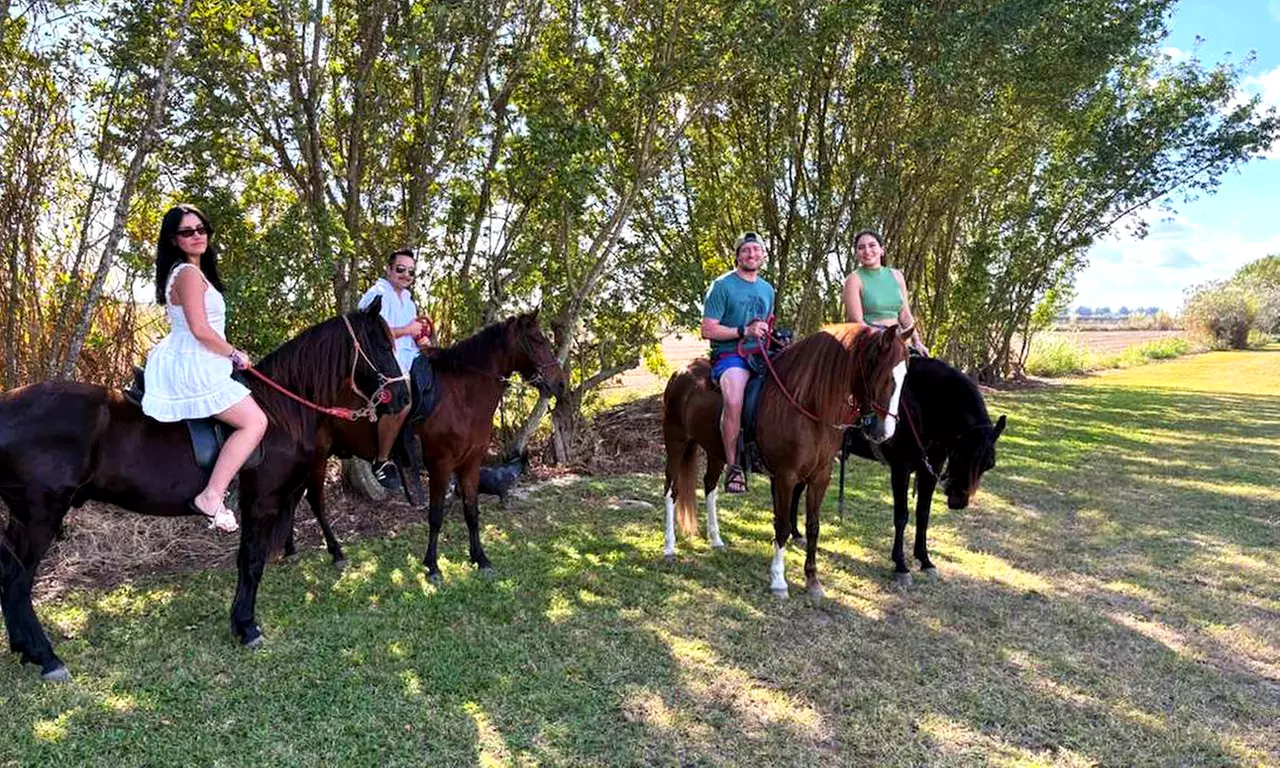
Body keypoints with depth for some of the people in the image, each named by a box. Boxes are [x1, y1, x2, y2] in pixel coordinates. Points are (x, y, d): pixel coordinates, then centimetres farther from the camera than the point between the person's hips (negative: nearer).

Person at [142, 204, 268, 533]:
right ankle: (211, 498, -20)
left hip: (180, 363, 11)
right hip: (194, 369, -11)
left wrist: (227, 355, 16)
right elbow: (200, 329, -23)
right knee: (254, 422, -15)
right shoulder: (190, 274, -15)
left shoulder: (186, 272, 16)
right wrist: (234, 355, -10)